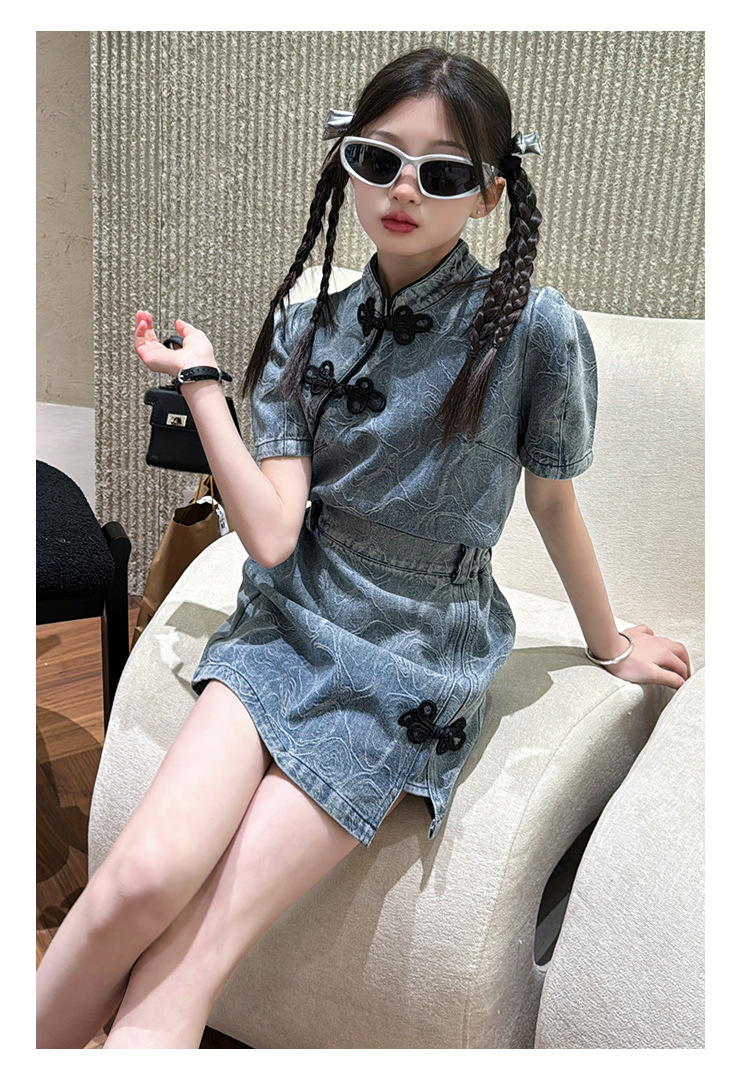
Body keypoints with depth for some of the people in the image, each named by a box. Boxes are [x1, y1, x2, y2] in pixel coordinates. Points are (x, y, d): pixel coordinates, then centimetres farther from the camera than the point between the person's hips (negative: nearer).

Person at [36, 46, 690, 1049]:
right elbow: (271, 535, -7)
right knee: (149, 874, -21)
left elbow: (554, 504, 4)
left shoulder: (533, 330, -10)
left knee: (198, 943, -14)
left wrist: (610, 643, 17)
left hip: (413, 673, -2)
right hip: (289, 630, 3)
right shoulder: (308, 330, 2)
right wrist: (201, 380, -7)